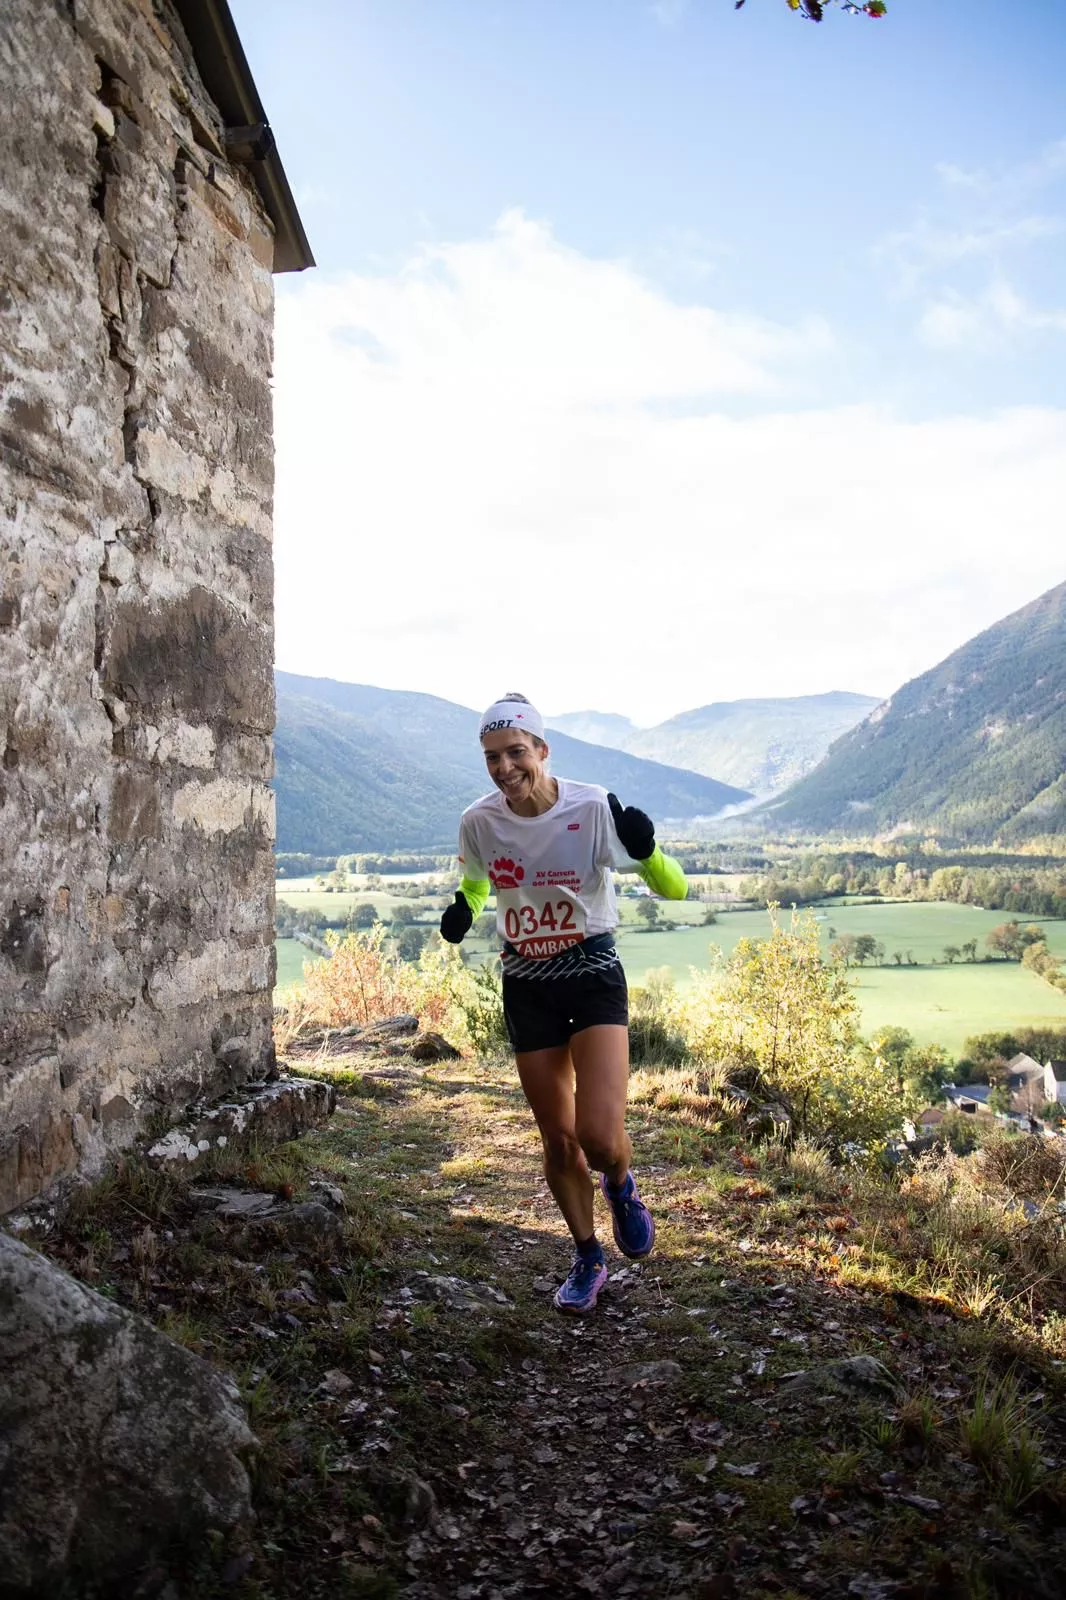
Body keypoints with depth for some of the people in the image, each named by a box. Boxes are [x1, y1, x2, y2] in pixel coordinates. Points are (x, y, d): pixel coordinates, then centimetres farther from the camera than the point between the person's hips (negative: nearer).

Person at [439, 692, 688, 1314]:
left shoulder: (594, 808, -18)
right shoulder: (479, 821, -8)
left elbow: (674, 890, -14)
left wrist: (645, 848, -34)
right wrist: (464, 911, -8)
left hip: (594, 977, -3)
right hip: (527, 987, 3)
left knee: (599, 1135, -16)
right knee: (557, 1138, 10)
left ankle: (621, 1185, 22)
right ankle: (589, 1258, 34)